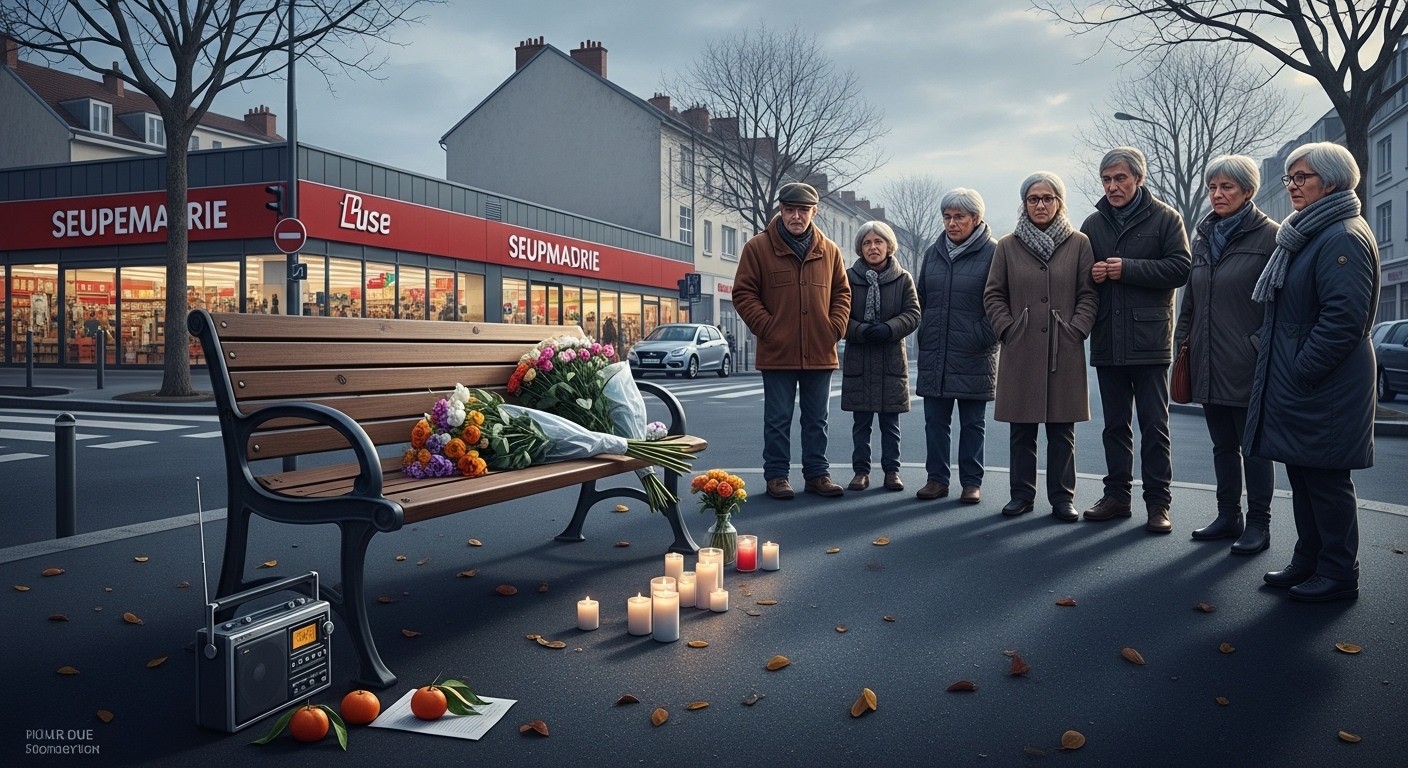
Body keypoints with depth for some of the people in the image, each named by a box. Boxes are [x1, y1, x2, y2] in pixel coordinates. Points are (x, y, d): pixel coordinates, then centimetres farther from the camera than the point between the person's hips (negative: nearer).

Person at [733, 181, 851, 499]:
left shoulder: (829, 250, 8)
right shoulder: (758, 247, -2)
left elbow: (842, 292, 15)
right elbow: (743, 293, -3)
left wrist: (836, 327, 0)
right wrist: (766, 327, -11)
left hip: (820, 353, 3)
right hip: (777, 352, -3)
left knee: (817, 420, 13)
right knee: (778, 419, 5)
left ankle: (817, 473, 23)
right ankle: (776, 475, 15)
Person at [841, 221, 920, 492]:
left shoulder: (903, 278, 4)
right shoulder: (850, 277, 1)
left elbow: (913, 314, -2)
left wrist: (888, 329, -19)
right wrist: (861, 331, -18)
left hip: (892, 358, 0)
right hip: (858, 360, 0)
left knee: (890, 421, 7)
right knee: (861, 421, 6)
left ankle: (892, 470, 17)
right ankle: (861, 470, 15)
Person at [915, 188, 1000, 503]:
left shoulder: (993, 253, -5)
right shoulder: (933, 253, 12)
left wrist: (982, 337, -11)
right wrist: (924, 336, 12)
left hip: (973, 357, -5)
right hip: (934, 356, 5)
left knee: (973, 423, 6)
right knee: (935, 421, 8)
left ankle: (972, 482, 15)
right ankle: (937, 478, 17)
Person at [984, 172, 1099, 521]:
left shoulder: (1078, 243, 6)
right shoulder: (1007, 246, 7)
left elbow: (1089, 294, 5)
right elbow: (993, 295, 8)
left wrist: (1075, 330, -6)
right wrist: (1008, 329, -3)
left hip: (1065, 351, 0)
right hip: (1020, 351, 1)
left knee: (1062, 429, 4)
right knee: (1022, 429, 6)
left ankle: (1062, 496, 13)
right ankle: (1022, 493, 17)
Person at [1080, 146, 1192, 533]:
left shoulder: (1164, 218, 0)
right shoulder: (1092, 224, 11)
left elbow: (1181, 267, -9)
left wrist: (1128, 269, -16)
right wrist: (1091, 274, -7)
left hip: (1149, 338, -4)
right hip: (1107, 339, 4)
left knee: (1154, 424, 0)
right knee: (1115, 424, 12)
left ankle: (1158, 502, 7)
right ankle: (1117, 494, 21)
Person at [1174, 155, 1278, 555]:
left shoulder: (1268, 236, -6)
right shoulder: (1202, 236, 12)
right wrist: (1182, 339, 13)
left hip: (1247, 364, -6)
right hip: (1208, 362, 6)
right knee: (1223, 444, 14)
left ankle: (1258, 523, 14)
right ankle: (1229, 517, 24)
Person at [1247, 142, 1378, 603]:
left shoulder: (1344, 237, -14)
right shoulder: (1306, 233, 17)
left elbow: (1344, 318, -23)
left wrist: (1302, 370, -19)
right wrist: (1284, 369, 15)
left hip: (1324, 386, -10)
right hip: (1293, 381, 10)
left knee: (1325, 479, -2)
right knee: (1301, 476, 15)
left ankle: (1337, 576, 10)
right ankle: (1308, 562, 26)